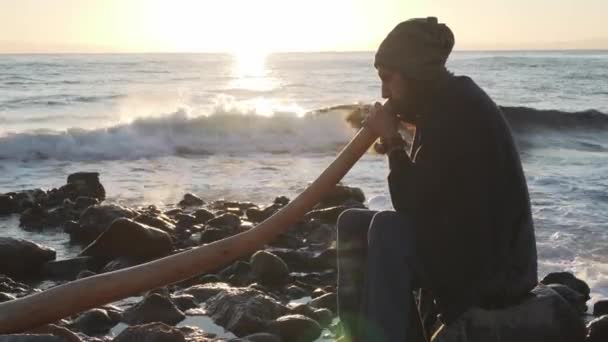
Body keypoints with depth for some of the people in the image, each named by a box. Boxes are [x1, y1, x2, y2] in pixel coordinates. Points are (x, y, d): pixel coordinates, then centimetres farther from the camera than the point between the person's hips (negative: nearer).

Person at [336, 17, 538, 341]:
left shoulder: (459, 110, -20)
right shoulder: (445, 104, 10)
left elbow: (415, 204, -21)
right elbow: (420, 197, 12)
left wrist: (392, 141, -10)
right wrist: (395, 142, -1)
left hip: (493, 267, -10)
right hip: (463, 245, 10)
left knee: (387, 230, -30)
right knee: (353, 223, 5)